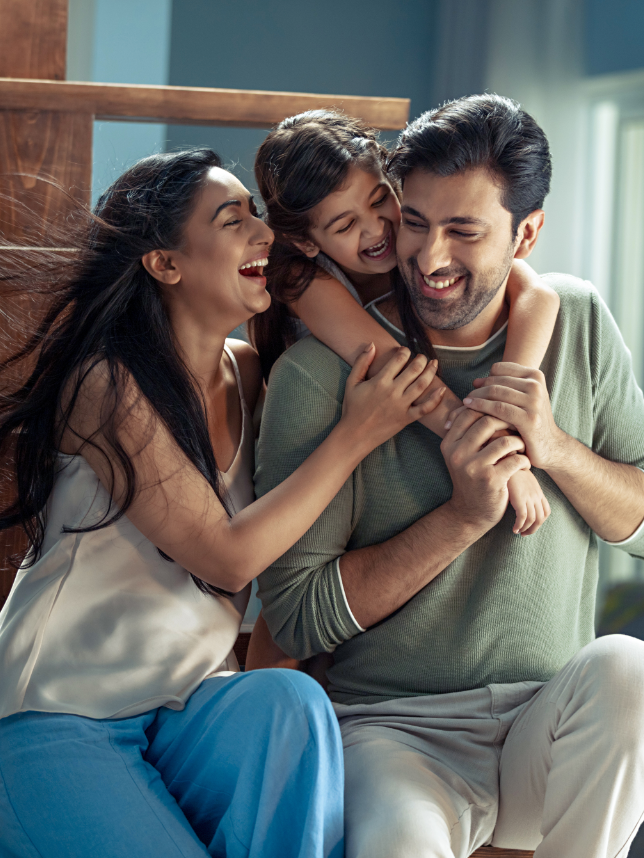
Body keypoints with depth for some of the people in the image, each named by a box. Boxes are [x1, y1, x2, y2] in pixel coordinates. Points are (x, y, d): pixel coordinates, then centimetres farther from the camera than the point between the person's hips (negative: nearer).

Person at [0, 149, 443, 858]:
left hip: (185, 709, 6)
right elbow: (226, 557, -17)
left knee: (290, 702, -25)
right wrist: (355, 435, -13)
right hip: (59, 717, -6)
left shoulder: (247, 375, 5)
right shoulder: (108, 383, -15)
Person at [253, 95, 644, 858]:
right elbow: (296, 618, -9)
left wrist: (556, 449, -14)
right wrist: (462, 517, -18)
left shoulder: (577, 322, 4)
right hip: (394, 730, -4)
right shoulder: (321, 371, -9)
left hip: (552, 737, 5)